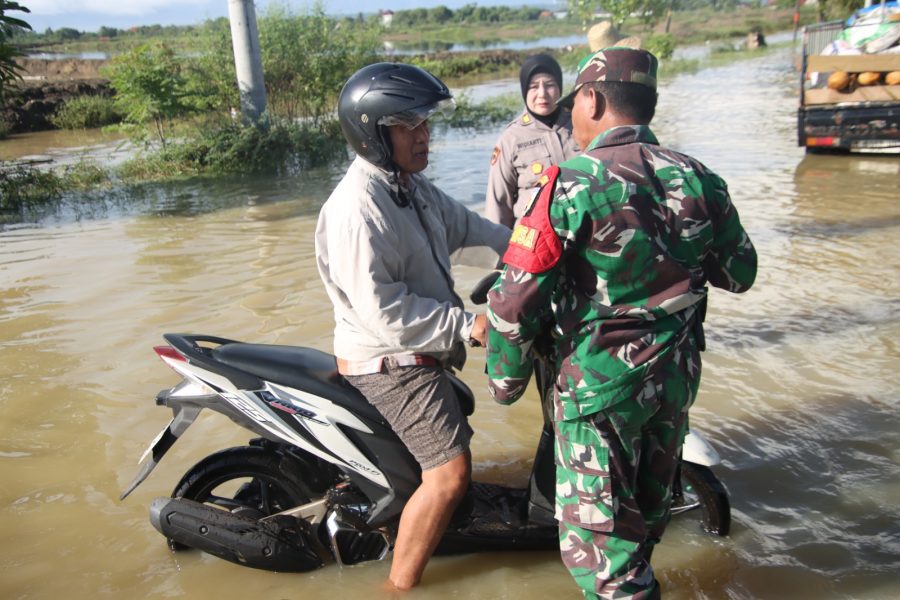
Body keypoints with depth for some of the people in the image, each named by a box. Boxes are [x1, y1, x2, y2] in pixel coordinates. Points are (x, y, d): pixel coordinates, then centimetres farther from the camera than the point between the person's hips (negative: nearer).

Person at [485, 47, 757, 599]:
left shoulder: (575, 183, -19)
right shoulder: (697, 178, -2)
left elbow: (516, 298, -20)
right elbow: (740, 274, 9)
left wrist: (505, 378, -5)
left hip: (602, 381, -7)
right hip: (678, 373, 7)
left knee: (595, 533, 7)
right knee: (648, 505, 28)